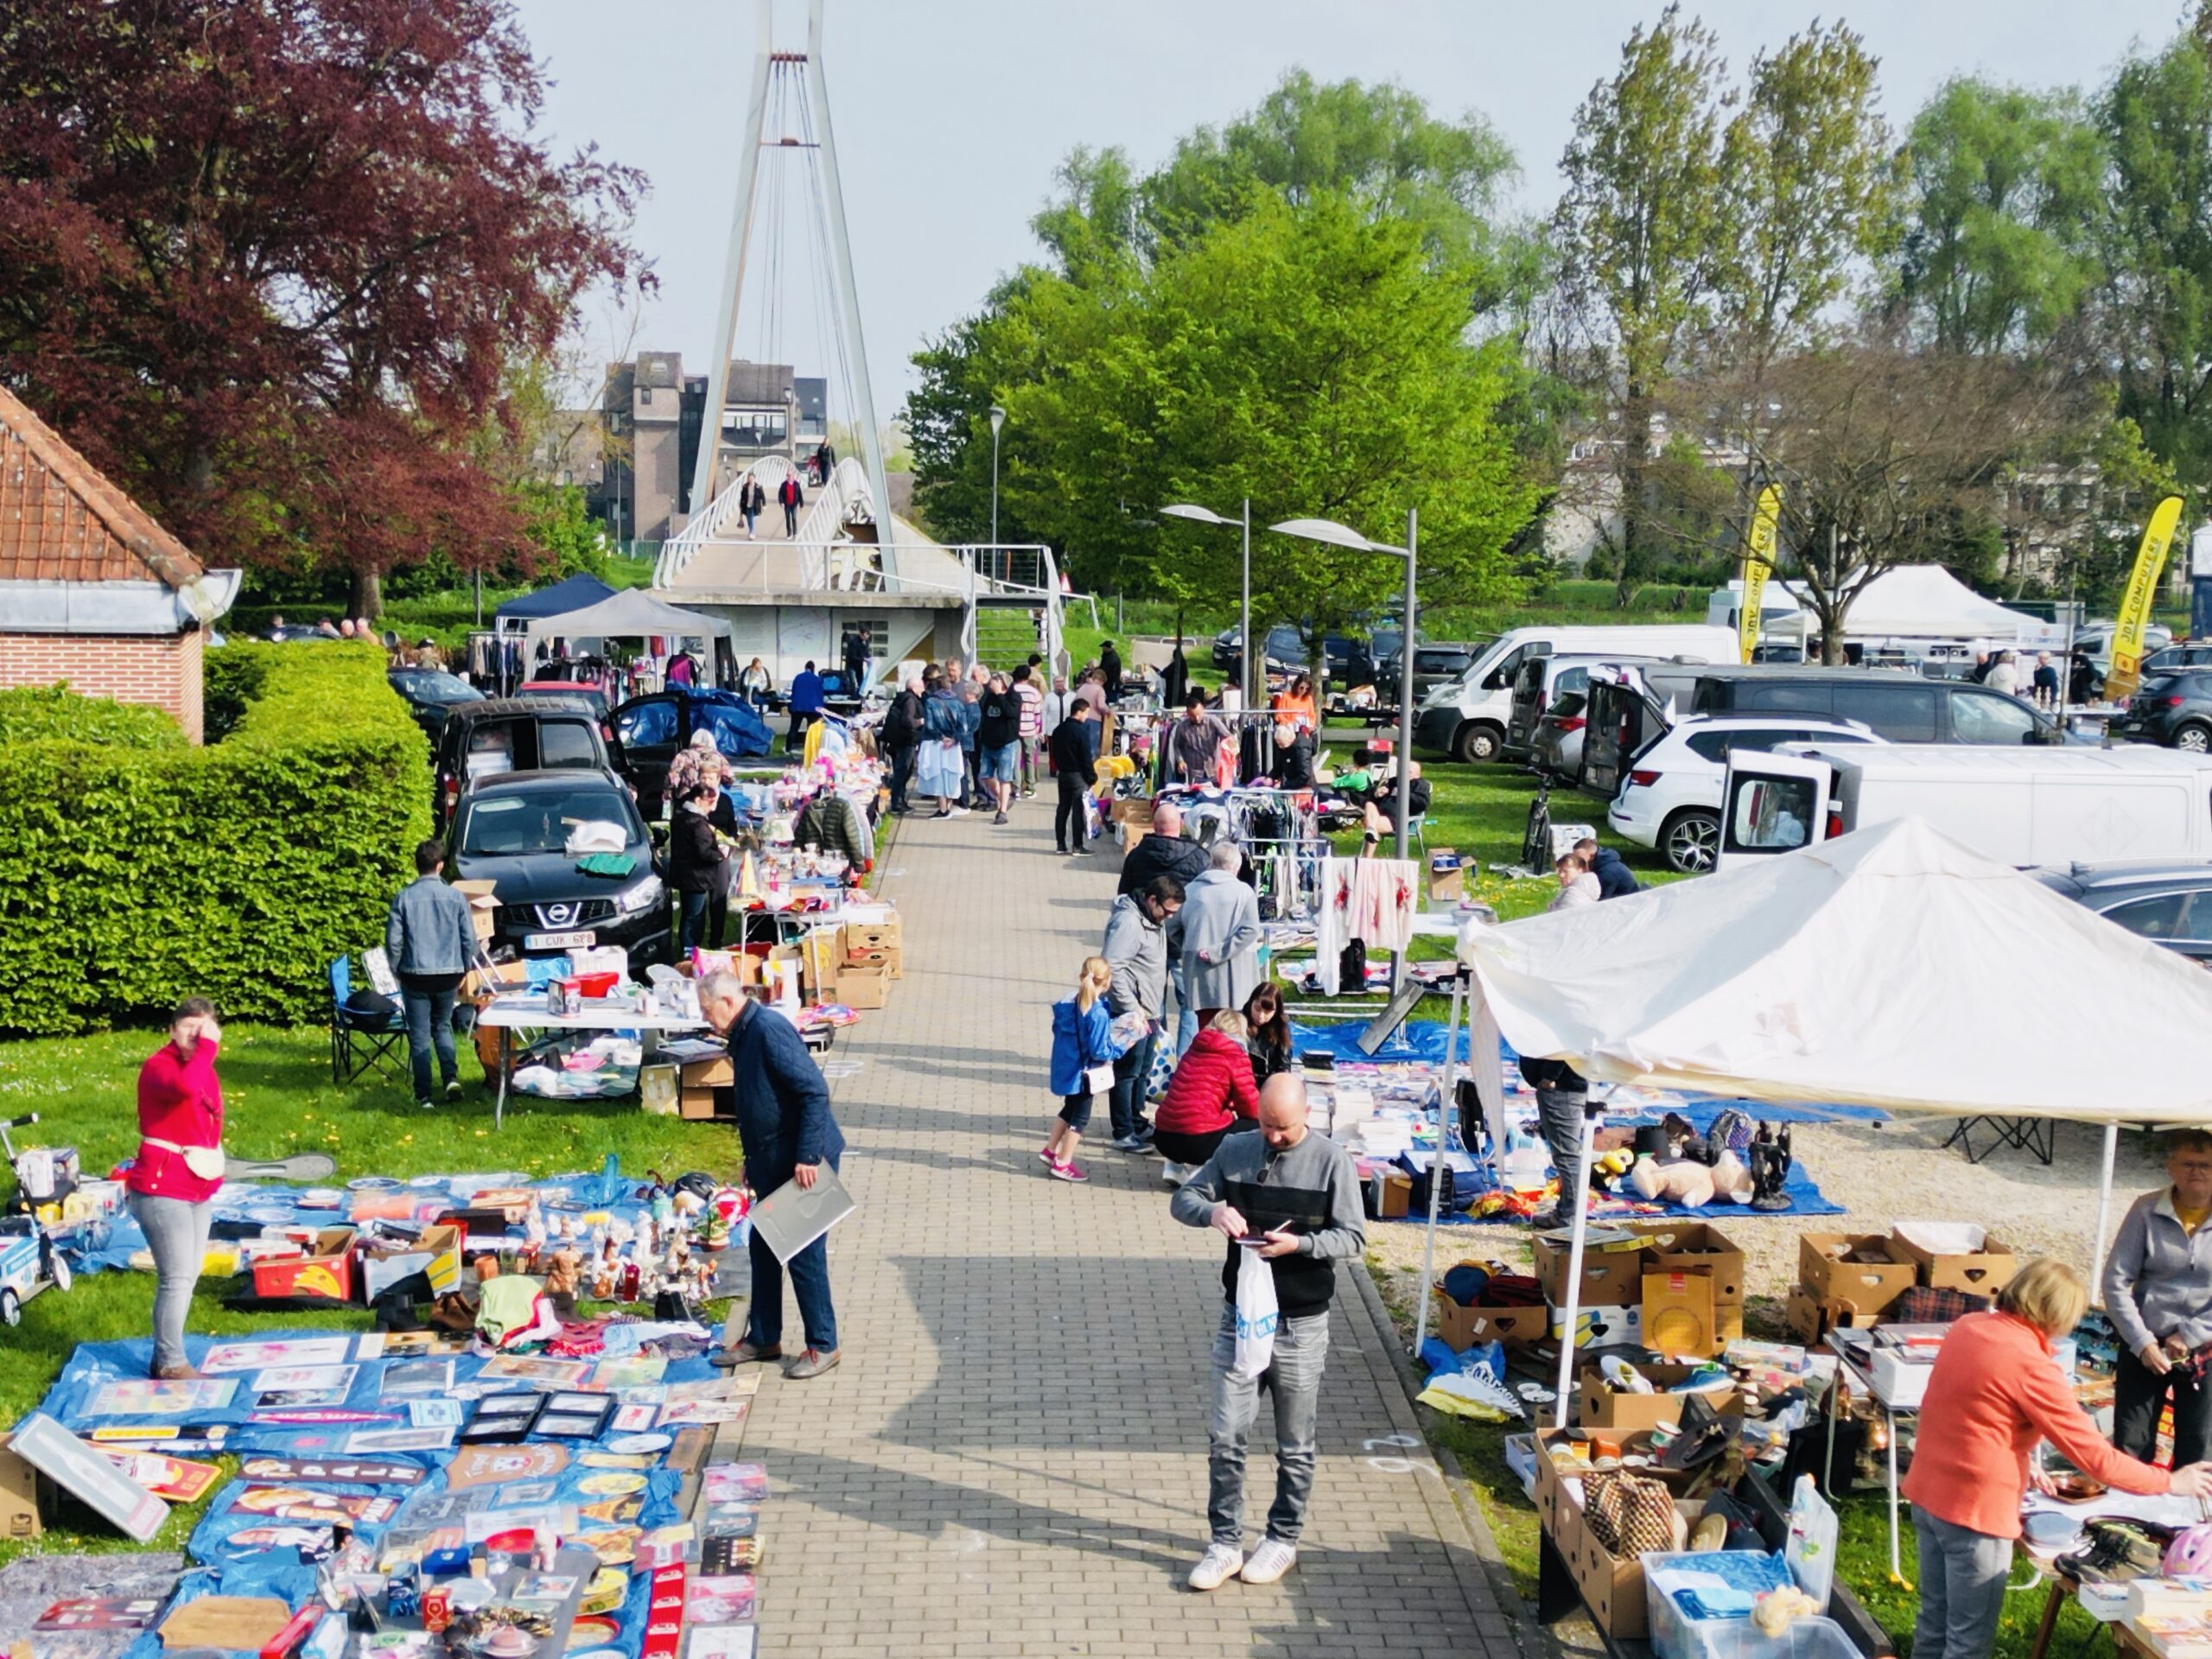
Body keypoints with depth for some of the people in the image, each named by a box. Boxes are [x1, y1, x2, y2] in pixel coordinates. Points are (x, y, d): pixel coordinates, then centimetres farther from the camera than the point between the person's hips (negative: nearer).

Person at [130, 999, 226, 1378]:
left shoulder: (203, 1068, 10)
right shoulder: (159, 1066, -16)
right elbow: (185, 1087, -40)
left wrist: (213, 1162, 10)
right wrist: (207, 1048, -29)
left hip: (198, 1191, 9)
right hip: (162, 1191, -9)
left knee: (186, 1275, 14)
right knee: (178, 1277, -8)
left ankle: (165, 1355, 24)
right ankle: (171, 1364, 1)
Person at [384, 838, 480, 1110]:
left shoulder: (404, 897, -7)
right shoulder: (456, 896, -3)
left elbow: (393, 939, -5)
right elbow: (469, 938, 0)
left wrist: (397, 970, 11)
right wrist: (465, 970, 14)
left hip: (416, 975, -2)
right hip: (448, 974, 2)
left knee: (419, 1036, 6)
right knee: (443, 1027, 20)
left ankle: (423, 1095, 6)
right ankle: (451, 1077, 1)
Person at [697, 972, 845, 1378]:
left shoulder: (769, 1030, -20)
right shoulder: (743, 1036, 11)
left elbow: (815, 1091, -24)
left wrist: (807, 1156, -26)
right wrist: (752, 1161, 24)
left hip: (802, 1164, -10)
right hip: (773, 1165, 10)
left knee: (804, 1254, -2)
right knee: (764, 1249, 15)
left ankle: (823, 1347, 8)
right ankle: (763, 1338, 27)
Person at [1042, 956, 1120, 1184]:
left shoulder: (1068, 1005, -4)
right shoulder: (1099, 1014, -26)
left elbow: (1057, 1030, 8)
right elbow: (1098, 1051, -25)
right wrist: (1114, 1051, -8)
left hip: (1064, 1068, 7)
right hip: (1082, 1074, -7)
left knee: (1070, 1110, 28)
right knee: (1080, 1118, 9)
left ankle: (1050, 1150, 36)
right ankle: (1062, 1164, 14)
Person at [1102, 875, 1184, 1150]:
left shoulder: (1155, 921, 12)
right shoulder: (1128, 922, -20)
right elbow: (1111, 968, -25)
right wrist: (1132, 1009, -24)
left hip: (1149, 1012, 10)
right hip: (1131, 1013, -10)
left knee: (1142, 1071, 19)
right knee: (1127, 1073, -2)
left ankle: (1137, 1124, 31)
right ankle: (1123, 1134, 4)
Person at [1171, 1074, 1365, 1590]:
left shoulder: (1332, 1160, -9)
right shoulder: (1235, 1150, 0)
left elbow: (1354, 1238, -8)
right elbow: (1182, 1199, 4)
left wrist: (1300, 1243, -25)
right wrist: (1212, 1211, -19)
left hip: (1300, 1325, -2)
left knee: (1294, 1446, 10)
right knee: (1225, 1437, 3)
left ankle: (1284, 1539, 27)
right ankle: (1225, 1543, 15)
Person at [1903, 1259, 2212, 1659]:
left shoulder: (1967, 1327, 3)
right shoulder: (2031, 1366, -20)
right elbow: (2094, 1456, -16)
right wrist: (2171, 1483, -4)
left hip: (1927, 1491, 8)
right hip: (1975, 1509, -8)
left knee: (1934, 1619, 20)